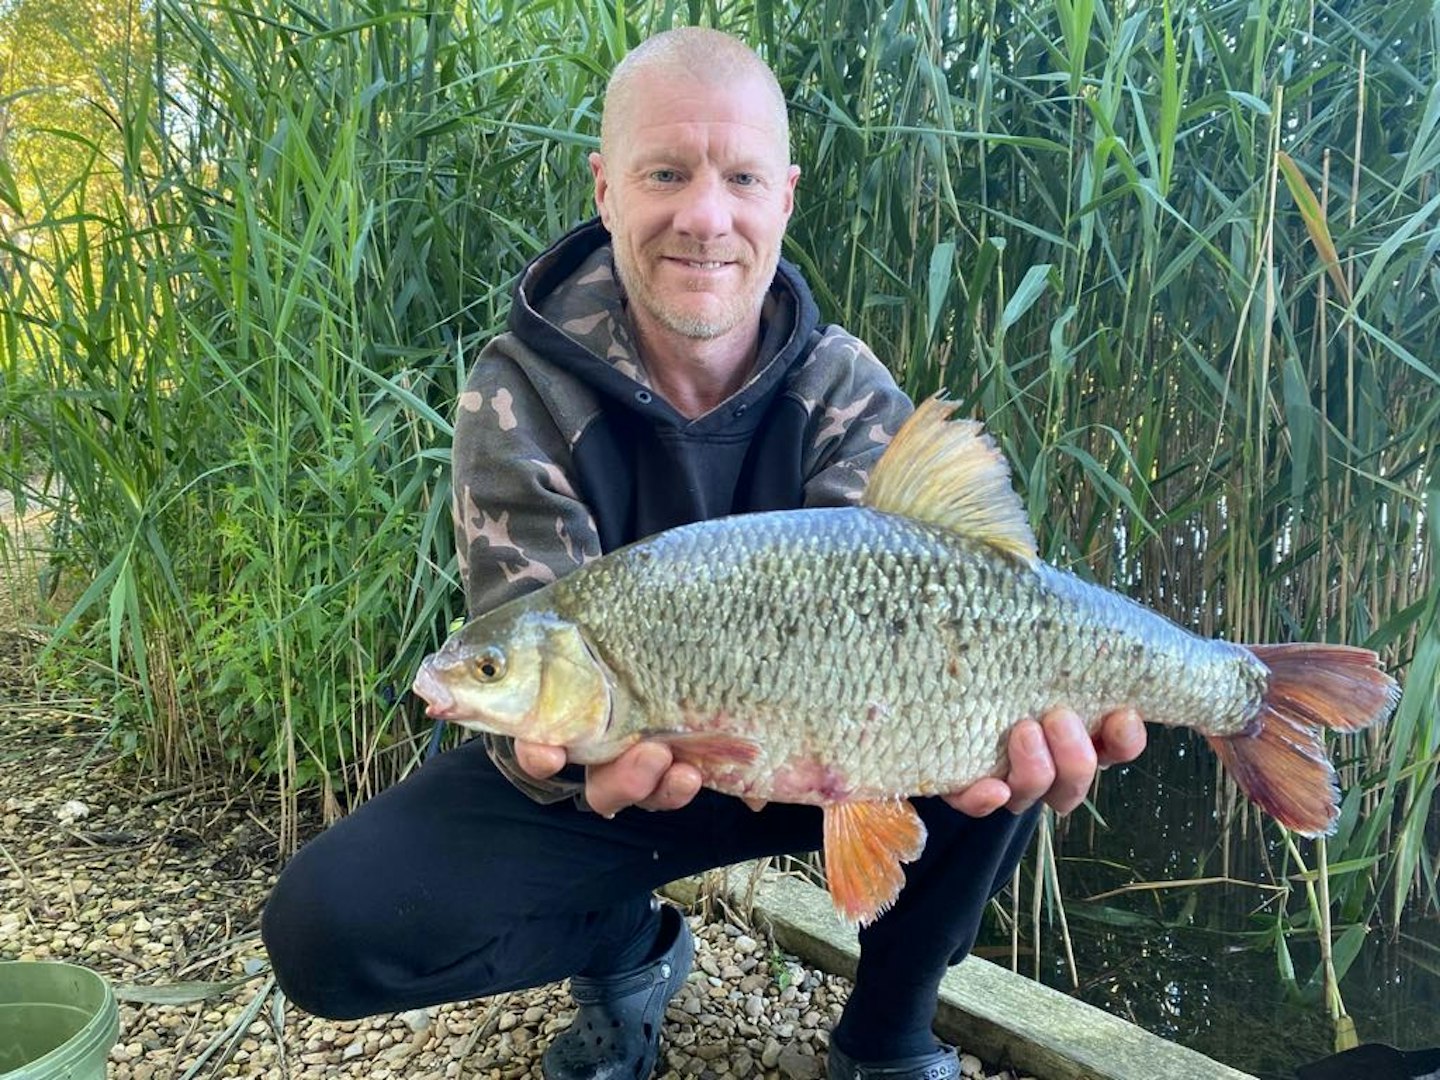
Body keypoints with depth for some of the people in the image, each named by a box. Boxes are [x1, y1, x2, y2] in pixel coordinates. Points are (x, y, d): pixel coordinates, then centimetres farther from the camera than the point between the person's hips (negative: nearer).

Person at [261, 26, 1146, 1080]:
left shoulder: (851, 390, -11)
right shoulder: (520, 395, -17)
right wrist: (568, 747, -49)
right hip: (604, 759, 0)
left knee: (1017, 732, -24)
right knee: (324, 924, -20)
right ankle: (628, 949, 10)